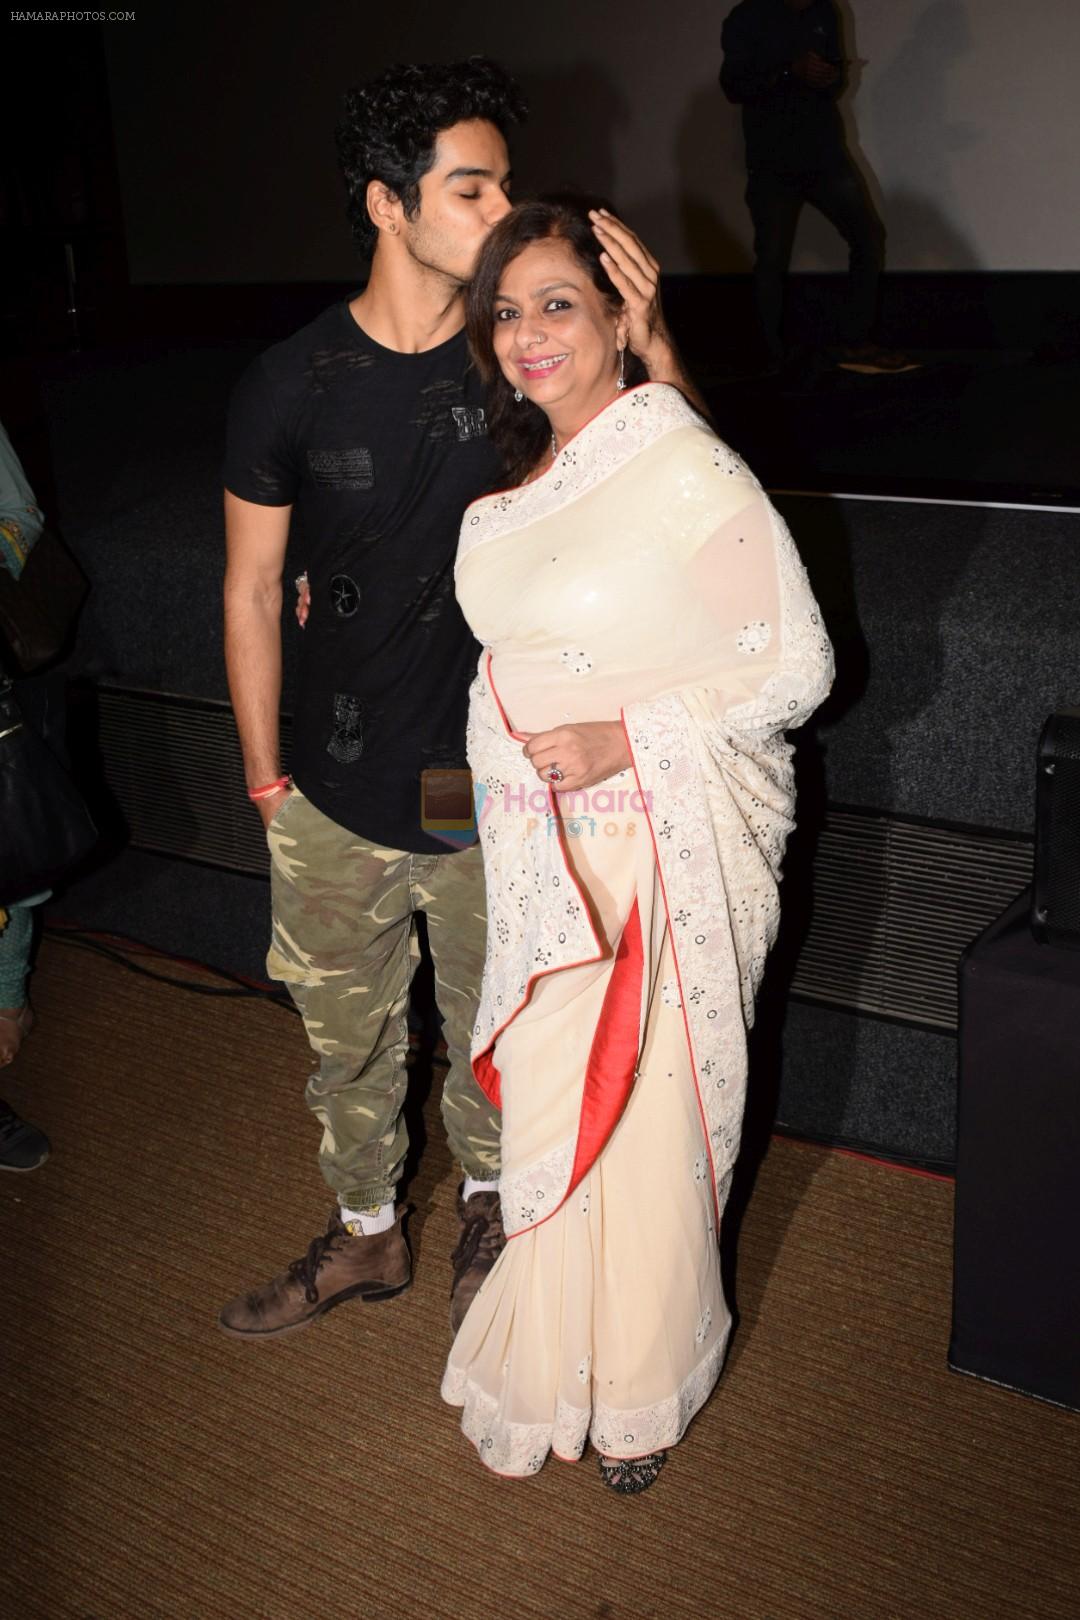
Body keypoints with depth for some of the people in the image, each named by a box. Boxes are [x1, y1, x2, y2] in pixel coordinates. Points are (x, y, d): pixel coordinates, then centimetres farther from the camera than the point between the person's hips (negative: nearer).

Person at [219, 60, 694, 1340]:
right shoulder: (289, 388, -9)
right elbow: (252, 592, 0)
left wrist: (653, 343, -24)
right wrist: (265, 779, 3)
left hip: (494, 790, 0)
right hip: (340, 802, 0)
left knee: (492, 1030, 19)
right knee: (350, 1041, 19)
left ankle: (489, 1205, 48)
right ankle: (365, 1234, 45)